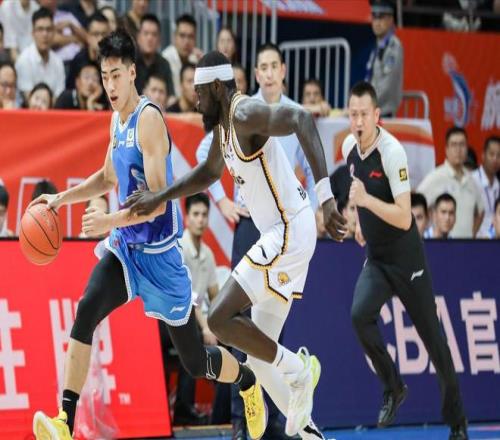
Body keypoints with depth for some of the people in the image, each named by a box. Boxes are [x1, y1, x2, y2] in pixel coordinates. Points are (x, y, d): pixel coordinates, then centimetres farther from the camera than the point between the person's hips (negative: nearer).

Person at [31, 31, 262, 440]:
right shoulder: (117, 120, 7)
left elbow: (158, 201, -25)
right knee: (86, 312, -20)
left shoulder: (148, 119, -19)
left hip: (158, 253, -7)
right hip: (125, 248, 7)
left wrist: (111, 221, -35)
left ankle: (250, 382, 38)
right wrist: (62, 197, 14)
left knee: (194, 359, 6)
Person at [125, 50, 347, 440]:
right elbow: (208, 173, 32)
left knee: (220, 319, -15)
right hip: (280, 234, 10)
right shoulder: (223, 125, 13)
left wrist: (325, 194, -42)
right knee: (259, 349, 12)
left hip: (289, 232, -10)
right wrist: (159, 198, 24)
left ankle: (297, 369, -4)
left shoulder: (246, 114, -17)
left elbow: (302, 119, -35)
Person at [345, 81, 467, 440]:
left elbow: (404, 218, -26)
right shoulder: (349, 147, -2)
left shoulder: (392, 151, -22)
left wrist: (367, 200, -36)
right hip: (375, 259, 5)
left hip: (406, 259, -5)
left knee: (432, 336, 2)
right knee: (360, 315, -21)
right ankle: (393, 388, -1)